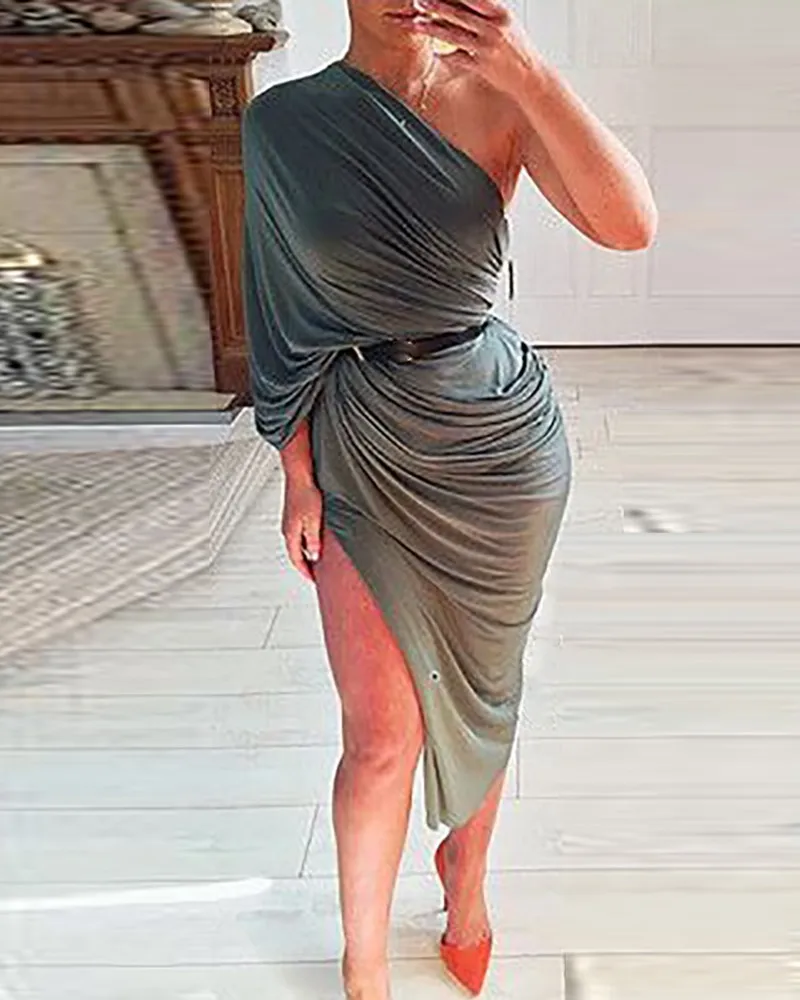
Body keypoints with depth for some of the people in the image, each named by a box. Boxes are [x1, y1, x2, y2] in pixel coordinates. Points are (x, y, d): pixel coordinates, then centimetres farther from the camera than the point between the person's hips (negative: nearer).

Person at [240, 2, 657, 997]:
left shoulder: (493, 101, -5)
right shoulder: (282, 124, -2)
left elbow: (630, 224, -20)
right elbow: (288, 315, 1)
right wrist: (299, 474, 0)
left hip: (495, 439, 1)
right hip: (363, 452, 0)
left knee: (478, 686, 17)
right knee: (379, 730, 2)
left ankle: (466, 868, 46)